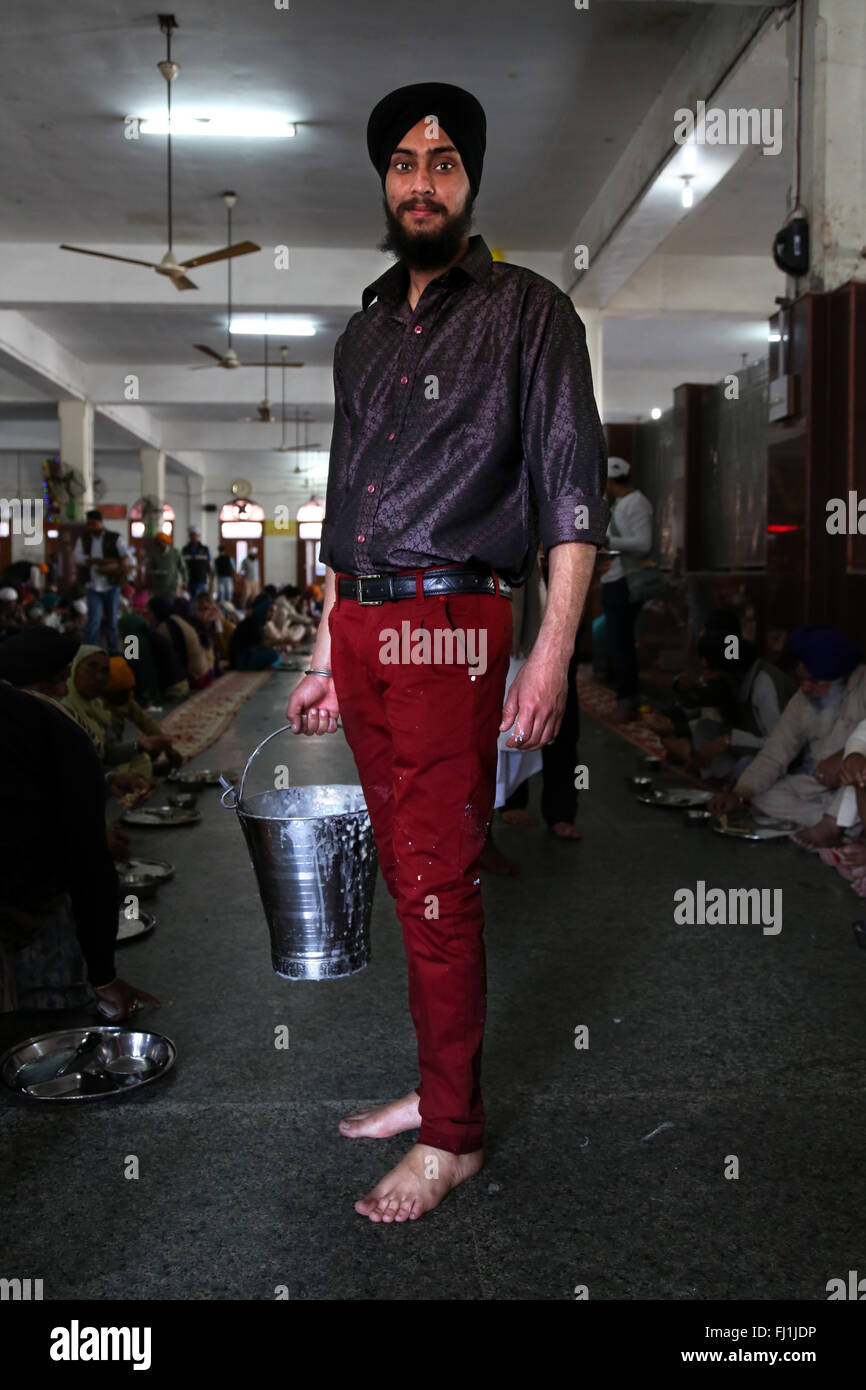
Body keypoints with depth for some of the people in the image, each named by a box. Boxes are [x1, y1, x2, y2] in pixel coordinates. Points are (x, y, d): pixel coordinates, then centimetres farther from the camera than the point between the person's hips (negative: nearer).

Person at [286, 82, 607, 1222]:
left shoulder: (527, 310, 2)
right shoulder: (365, 332, 21)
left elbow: (573, 487, -7)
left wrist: (554, 650, -17)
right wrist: (324, 657, 20)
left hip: (451, 622, -6)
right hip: (359, 624, 6)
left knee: (439, 882, -5)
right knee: (408, 870, 11)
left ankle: (452, 1135, 8)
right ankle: (438, 1083, 25)